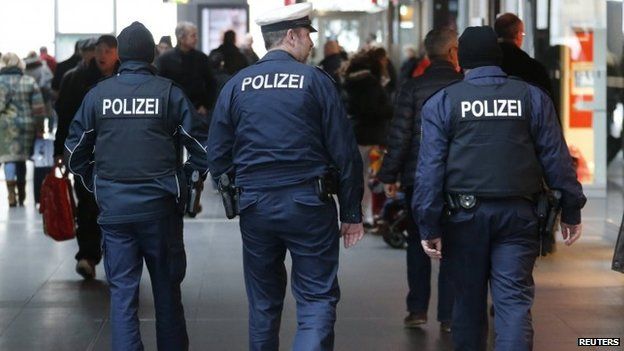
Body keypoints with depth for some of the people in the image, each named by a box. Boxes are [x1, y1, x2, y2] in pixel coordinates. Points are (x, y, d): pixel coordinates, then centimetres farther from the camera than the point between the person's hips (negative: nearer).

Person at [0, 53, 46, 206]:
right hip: (26, 125, 4)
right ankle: (21, 196, 22)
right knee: (21, 158, 15)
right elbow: (38, 107, 3)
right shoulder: (30, 82, 4)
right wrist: (40, 126, 9)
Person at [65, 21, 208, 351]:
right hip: (160, 206, -1)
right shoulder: (169, 92, -5)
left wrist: (94, 183, 19)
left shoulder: (97, 94, 0)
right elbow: (201, 146, -3)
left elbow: (75, 150, 6)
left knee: (122, 290, 5)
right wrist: (185, 178, 12)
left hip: (113, 208, 1)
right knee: (167, 287, 12)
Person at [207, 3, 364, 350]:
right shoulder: (315, 80, -5)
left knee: (264, 303, 17)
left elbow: (217, 154, 5)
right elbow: (345, 152, -5)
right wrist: (352, 213, 2)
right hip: (308, 204, -3)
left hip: (254, 205, 4)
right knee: (318, 300, 1)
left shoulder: (237, 84, 4)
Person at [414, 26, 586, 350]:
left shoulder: (442, 102, 2)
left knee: (469, 300, 13)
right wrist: (571, 211, 9)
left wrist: (429, 226, -4)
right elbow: (557, 159, 4)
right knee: (514, 302, -2)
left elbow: (430, 168, -4)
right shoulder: (532, 97, 5)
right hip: (519, 214, 0)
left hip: (465, 214, 0)